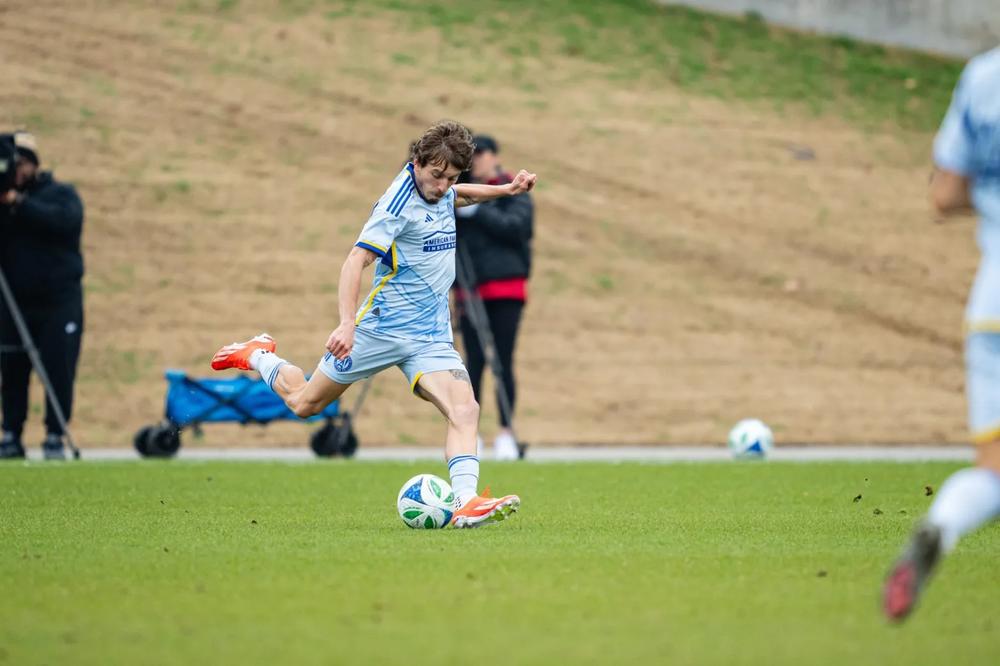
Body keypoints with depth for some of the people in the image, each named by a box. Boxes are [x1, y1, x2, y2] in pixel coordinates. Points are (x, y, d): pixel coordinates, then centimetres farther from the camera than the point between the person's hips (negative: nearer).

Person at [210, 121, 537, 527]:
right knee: (305, 403, 11)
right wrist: (347, 322, -38)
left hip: (432, 334, 6)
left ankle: (467, 503, -31)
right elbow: (356, 260, -27)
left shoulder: (439, 191, 5)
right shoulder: (399, 203, -19)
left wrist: (506, 190, 20)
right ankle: (257, 355, 40)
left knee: (465, 410, -20)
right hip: (383, 325, -6)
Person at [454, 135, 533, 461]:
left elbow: (516, 226, -12)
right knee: (474, 362, -4)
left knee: (503, 361, -5)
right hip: (471, 287, 2)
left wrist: (476, 211, -18)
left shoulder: (514, 192, 5)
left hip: (506, 287, -2)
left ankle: (506, 433, -1)